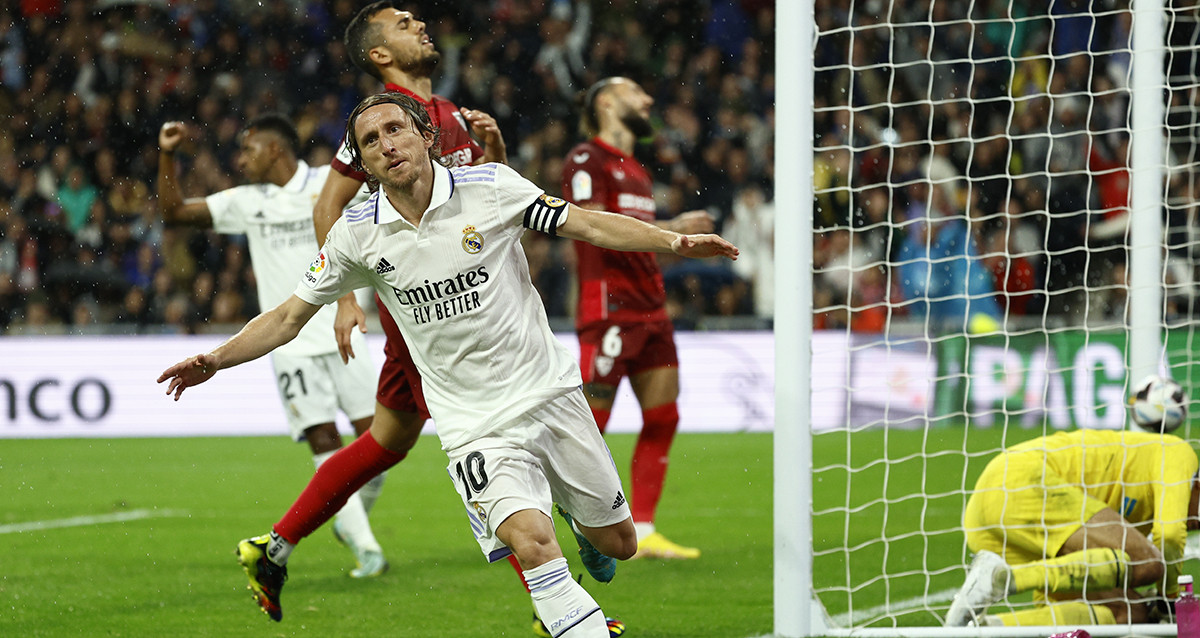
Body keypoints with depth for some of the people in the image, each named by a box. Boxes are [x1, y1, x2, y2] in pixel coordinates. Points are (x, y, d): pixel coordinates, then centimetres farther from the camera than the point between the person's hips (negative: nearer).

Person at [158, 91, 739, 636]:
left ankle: (574, 513, 47)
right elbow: (291, 315, 5)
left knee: (618, 543, 13)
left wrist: (672, 240, -15)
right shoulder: (356, 234, -4)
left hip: (550, 390, 1)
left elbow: (588, 224, -2)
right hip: (476, 425, -1)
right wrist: (216, 360, -5)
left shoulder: (491, 187, -8)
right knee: (530, 541, -26)